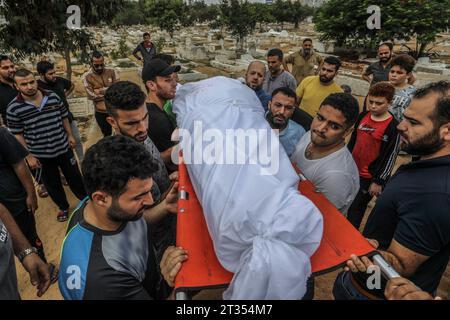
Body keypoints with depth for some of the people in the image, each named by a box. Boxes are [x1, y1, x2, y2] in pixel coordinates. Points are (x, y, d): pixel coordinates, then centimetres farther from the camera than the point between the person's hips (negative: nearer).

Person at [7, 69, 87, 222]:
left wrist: (70, 135, 9)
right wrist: (28, 156, -8)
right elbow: (17, 135, -7)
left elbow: (64, 117, 7)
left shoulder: (53, 96, -7)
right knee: (52, 183, 15)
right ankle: (63, 207, 38)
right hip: (40, 155, -1)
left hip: (63, 148, 2)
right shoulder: (13, 108, -13)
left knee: (74, 176, 16)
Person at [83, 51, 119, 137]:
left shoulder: (112, 72, -2)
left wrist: (101, 91, -17)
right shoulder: (87, 77, -8)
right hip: (101, 112, -1)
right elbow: (92, 96, -17)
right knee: (107, 134, 18)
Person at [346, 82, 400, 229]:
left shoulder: (393, 127, -14)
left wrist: (378, 181, -12)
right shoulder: (363, 116, 3)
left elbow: (390, 156, -13)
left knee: (355, 211, 4)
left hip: (368, 177, -6)